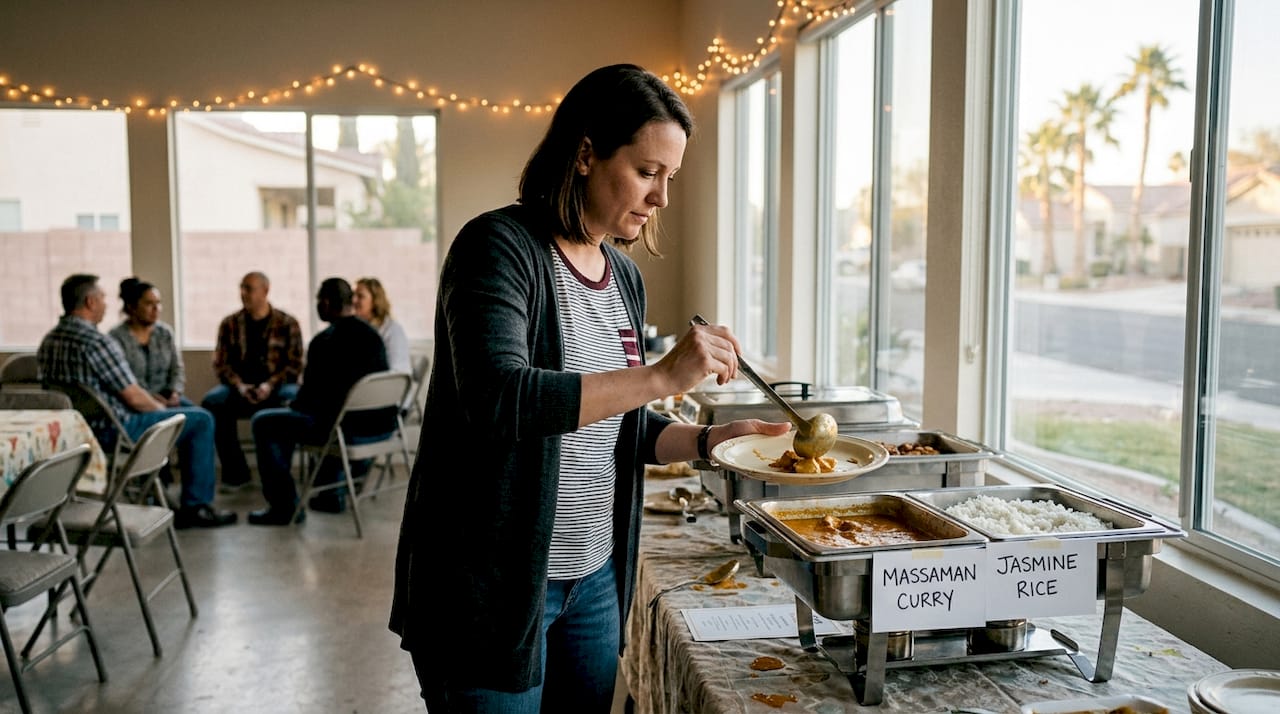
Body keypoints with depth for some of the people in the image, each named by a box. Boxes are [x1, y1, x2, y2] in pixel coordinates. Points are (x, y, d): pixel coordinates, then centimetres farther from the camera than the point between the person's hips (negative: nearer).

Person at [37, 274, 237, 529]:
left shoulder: (48, 342, 6)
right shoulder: (97, 342, -23)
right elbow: (133, 397, -20)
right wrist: (159, 408, 1)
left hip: (76, 429, 10)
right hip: (113, 431, -9)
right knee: (201, 419, 2)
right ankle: (196, 506, 6)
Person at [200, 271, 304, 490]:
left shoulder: (287, 323, 2)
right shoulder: (230, 324, 10)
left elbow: (294, 365, -2)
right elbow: (221, 363, 6)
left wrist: (270, 385, -18)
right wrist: (239, 386, -13)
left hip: (276, 387, -2)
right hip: (240, 387, 3)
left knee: (292, 400, -37)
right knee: (211, 402, -28)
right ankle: (235, 471, -16)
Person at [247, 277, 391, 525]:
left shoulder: (325, 340, -14)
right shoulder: (371, 333, 10)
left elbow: (312, 391, -8)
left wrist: (293, 405, 15)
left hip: (349, 429, -8)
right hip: (380, 424, 8)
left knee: (263, 423, 8)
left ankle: (284, 506, 9)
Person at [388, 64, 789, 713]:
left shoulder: (623, 276, 8)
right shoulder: (500, 246, -14)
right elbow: (497, 399, -29)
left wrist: (708, 440, -1)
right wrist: (662, 376, -30)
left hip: (593, 580, 7)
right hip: (495, 585, -7)